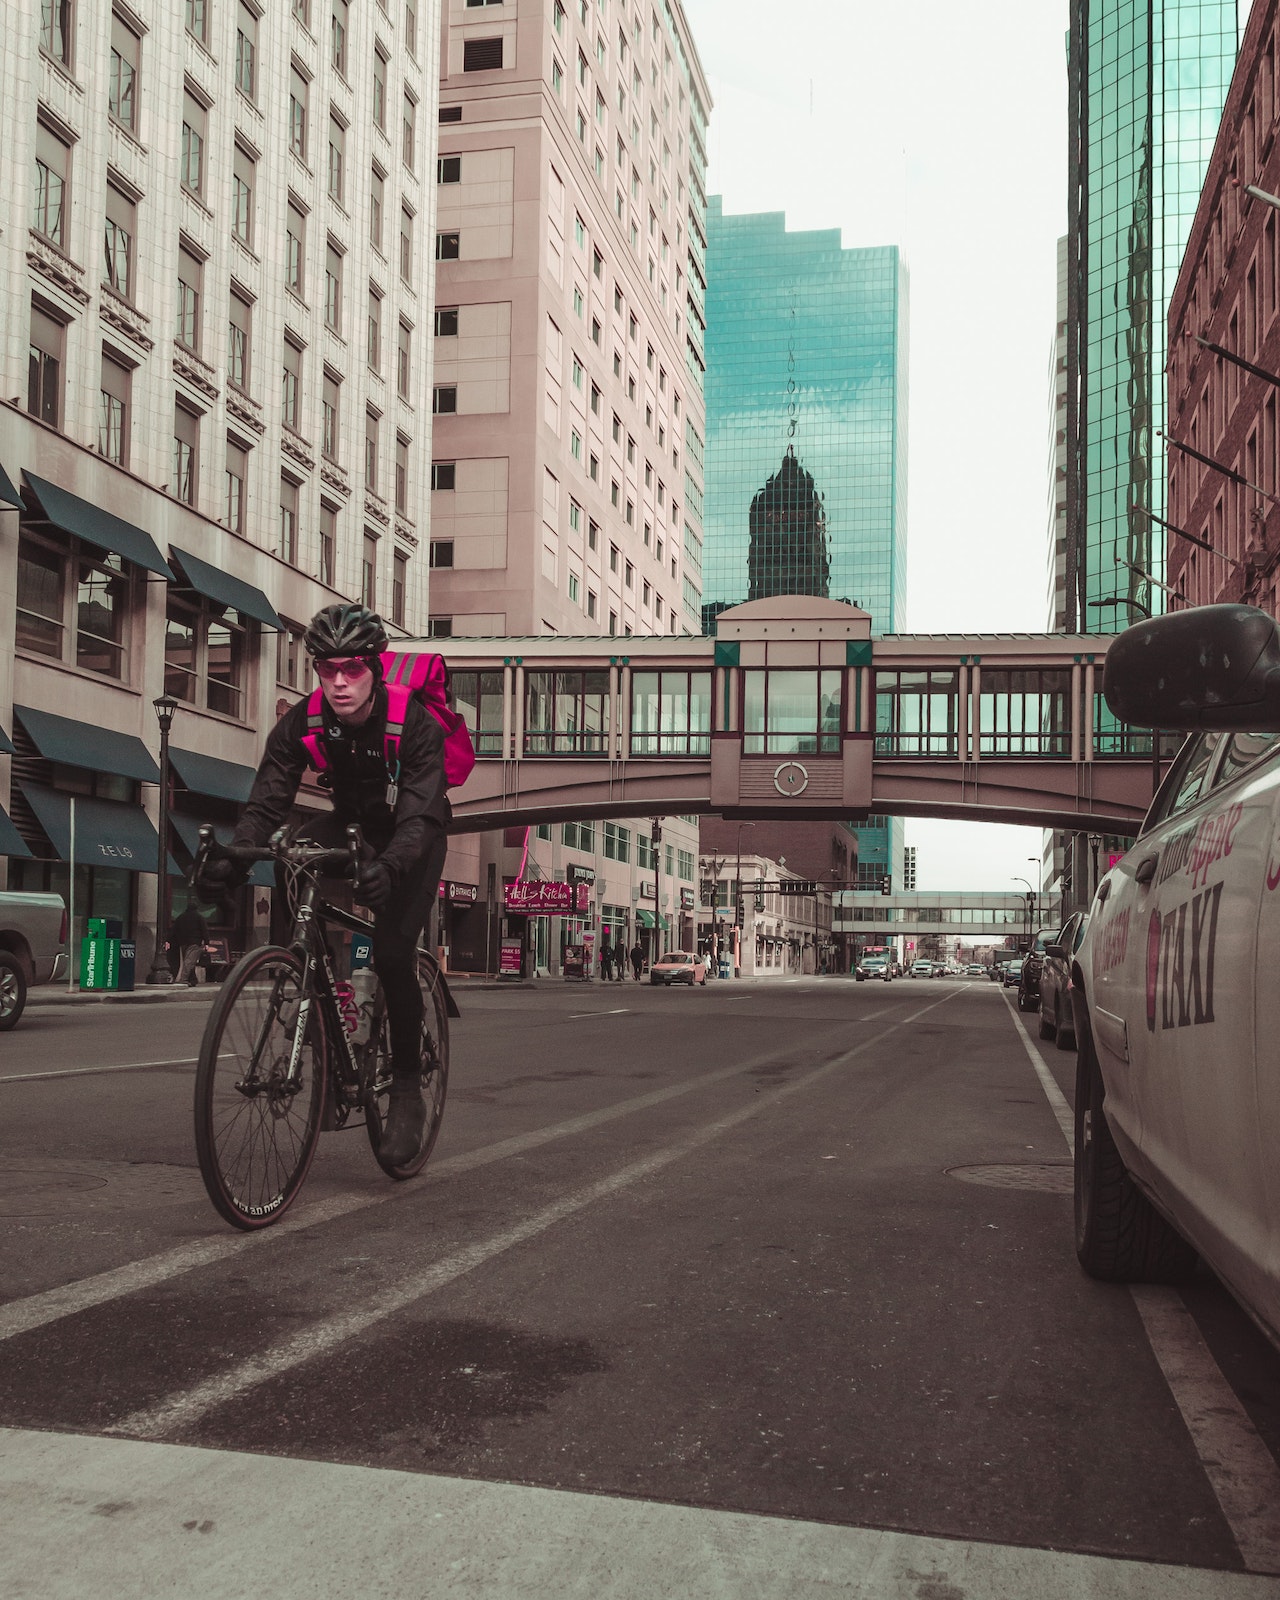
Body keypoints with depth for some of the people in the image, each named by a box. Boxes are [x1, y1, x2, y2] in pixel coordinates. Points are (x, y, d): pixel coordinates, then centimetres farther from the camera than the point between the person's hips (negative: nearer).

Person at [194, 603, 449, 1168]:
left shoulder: (413, 723, -30)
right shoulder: (302, 723, -19)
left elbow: (419, 816, -40)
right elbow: (267, 801, -25)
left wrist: (388, 867, -61)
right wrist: (232, 856, -45)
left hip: (414, 835, -4)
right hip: (353, 824, 4)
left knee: (392, 951, -20)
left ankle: (407, 1091, -5)